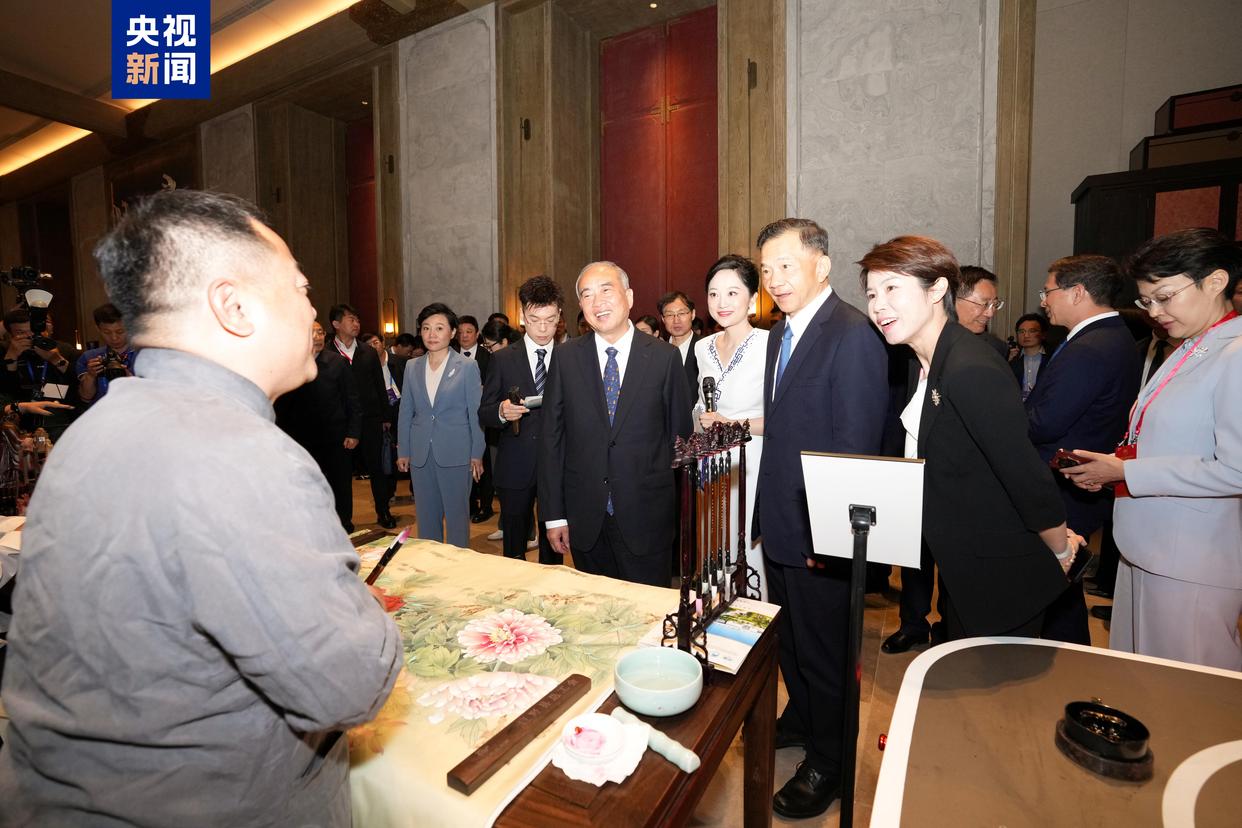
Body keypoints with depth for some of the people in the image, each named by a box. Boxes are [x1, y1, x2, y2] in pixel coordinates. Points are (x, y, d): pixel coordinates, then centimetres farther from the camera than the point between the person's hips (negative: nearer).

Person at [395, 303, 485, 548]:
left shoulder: (467, 366, -4)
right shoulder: (412, 367, 7)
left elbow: (476, 413, -3)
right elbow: (405, 412, 11)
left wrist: (477, 454, -5)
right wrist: (403, 451, 8)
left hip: (455, 454, -4)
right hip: (420, 455, 4)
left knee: (457, 516, 6)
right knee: (426, 516, 13)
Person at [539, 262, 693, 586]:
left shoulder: (665, 357, -4)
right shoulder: (566, 358, 0)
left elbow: (681, 435, 1)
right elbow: (551, 438, 2)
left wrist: (684, 515, 4)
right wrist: (553, 514, 0)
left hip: (647, 518, -1)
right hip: (585, 521, 2)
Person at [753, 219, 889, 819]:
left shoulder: (853, 335, -18)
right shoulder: (780, 334, 10)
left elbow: (856, 448, -21)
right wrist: (763, 511, 10)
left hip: (821, 532, -8)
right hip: (779, 522, 8)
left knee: (823, 650, 12)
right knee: (788, 637, 25)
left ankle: (827, 765, 35)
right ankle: (800, 720, 50)